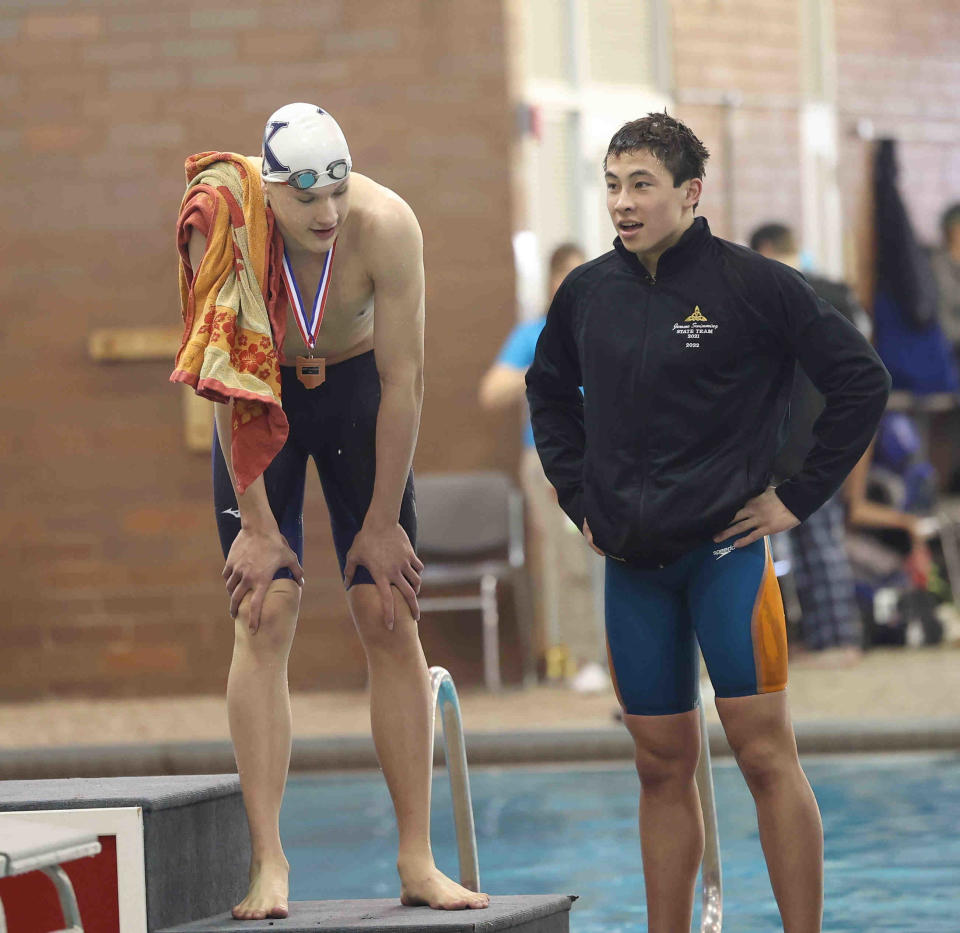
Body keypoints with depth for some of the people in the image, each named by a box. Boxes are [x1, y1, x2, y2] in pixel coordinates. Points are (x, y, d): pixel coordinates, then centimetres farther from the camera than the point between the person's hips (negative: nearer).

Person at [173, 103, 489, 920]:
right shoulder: (222, 228, -29)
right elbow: (225, 382, -22)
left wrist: (382, 522, -16)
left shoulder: (386, 225, -29)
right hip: (262, 398, -1)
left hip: (355, 387, 1)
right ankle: (268, 866, -15)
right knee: (264, 618, -12)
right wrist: (255, 526, -21)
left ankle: (417, 860, 0)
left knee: (391, 620, -4)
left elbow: (403, 380, -21)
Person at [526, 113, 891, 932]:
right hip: (631, 562, 5)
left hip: (726, 548, -4)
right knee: (664, 766, 8)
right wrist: (578, 492, 14)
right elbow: (550, 393, 26)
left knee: (765, 751, -8)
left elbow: (861, 381, -5)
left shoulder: (754, 285, -8)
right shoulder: (588, 294, 6)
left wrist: (800, 497, -5)